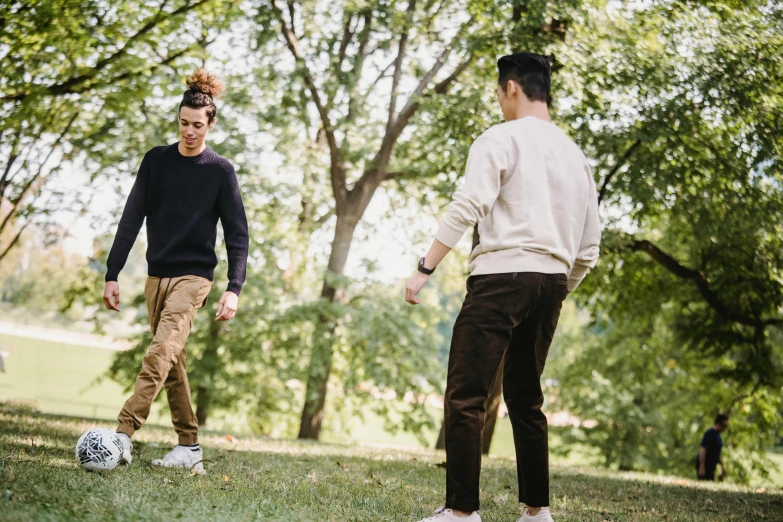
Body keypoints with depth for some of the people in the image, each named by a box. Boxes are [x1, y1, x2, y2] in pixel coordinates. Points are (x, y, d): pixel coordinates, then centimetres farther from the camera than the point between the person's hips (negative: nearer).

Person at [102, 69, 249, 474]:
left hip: (193, 275, -5)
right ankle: (189, 447, 12)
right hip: (157, 274, 5)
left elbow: (237, 233, -3)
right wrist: (112, 274, 0)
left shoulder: (220, 171, -2)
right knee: (172, 362, 6)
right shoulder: (156, 160, 6)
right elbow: (132, 218, 5)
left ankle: (123, 433, -28)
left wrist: (234, 288, -13)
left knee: (161, 351, -21)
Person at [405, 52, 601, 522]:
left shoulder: (501, 139, -1)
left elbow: (466, 208, -14)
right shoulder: (575, 154, 19)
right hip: (552, 281, 7)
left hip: (503, 275, -7)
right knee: (526, 398, 15)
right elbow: (590, 247, 18)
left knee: (466, 395, -6)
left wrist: (425, 269, -12)